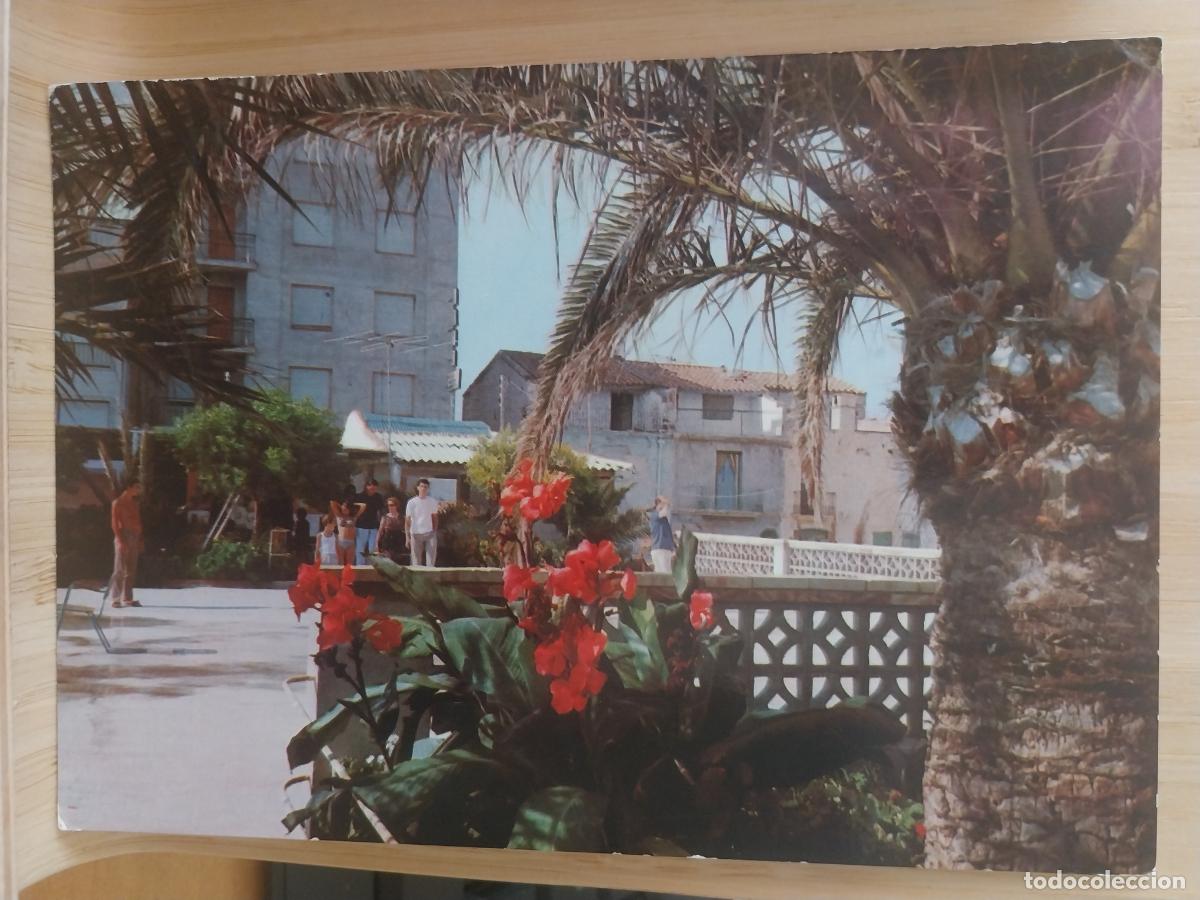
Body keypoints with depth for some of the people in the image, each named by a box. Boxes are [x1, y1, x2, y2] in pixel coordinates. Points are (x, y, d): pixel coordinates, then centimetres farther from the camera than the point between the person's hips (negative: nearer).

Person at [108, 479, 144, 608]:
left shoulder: (135, 504, 16)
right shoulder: (118, 503, -3)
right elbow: (115, 524, -8)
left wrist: (140, 540, 8)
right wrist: (121, 540, -17)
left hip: (134, 539, 7)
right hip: (123, 539, -7)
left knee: (131, 571, 6)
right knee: (120, 570, -9)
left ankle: (127, 598, 10)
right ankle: (115, 598, -8)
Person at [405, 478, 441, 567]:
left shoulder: (433, 502, 4)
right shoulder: (412, 502, -3)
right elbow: (407, 520, -2)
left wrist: (435, 531, 7)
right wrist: (407, 537, -6)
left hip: (430, 533, 2)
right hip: (416, 534, -1)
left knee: (431, 559, -4)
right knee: (417, 560, 4)